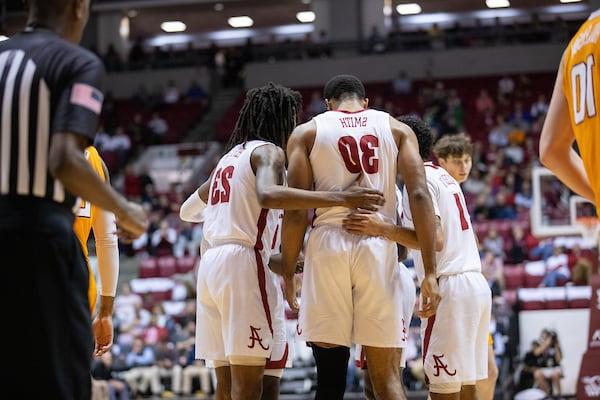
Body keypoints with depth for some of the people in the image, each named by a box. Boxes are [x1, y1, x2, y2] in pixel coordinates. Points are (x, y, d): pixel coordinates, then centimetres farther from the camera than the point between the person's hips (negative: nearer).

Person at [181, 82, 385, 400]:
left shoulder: (228, 158, 22)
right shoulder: (268, 151, -2)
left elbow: (189, 209, 33)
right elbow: (268, 195, -25)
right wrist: (340, 199, -29)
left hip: (209, 264, 8)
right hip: (242, 264, -8)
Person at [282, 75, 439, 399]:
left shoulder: (307, 132, 12)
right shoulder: (397, 130, 15)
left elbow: (295, 209, 2)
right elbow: (419, 196, 1)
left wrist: (287, 273, 9)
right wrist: (430, 272, -2)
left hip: (328, 246, -1)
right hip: (379, 248, 1)